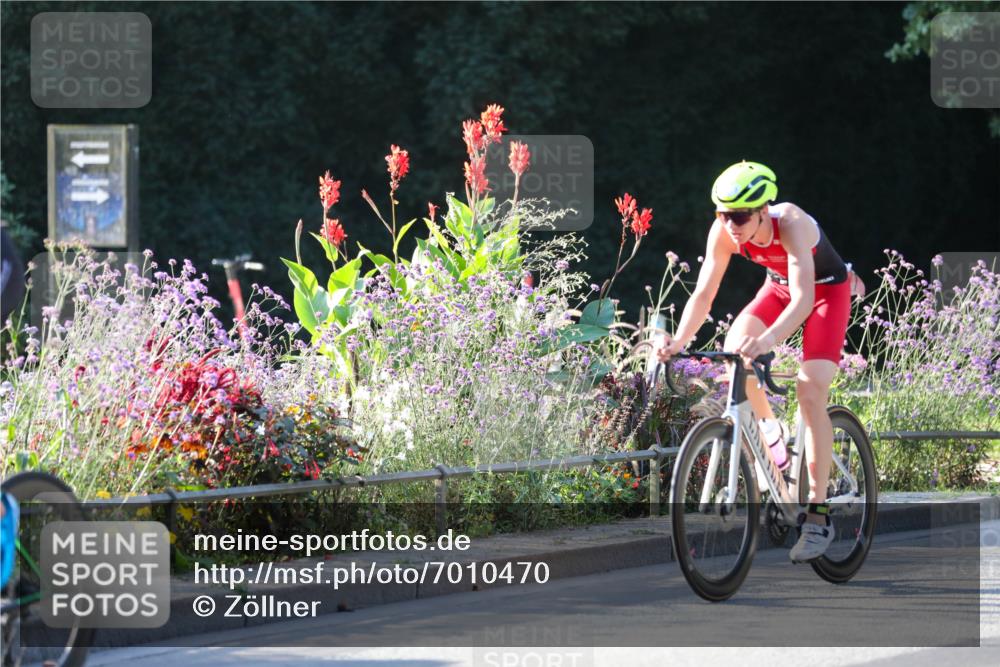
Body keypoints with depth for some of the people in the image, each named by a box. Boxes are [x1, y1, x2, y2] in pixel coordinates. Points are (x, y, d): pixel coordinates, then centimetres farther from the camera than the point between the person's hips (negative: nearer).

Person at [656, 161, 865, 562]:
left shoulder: (792, 224, -38)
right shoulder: (724, 232, -23)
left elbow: (803, 298, -48)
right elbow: (704, 293, -21)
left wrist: (767, 340, -64)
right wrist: (679, 341, -39)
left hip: (827, 290, -5)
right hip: (779, 287, 5)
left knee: (810, 391, -20)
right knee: (734, 351, -24)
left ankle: (818, 515, -17)